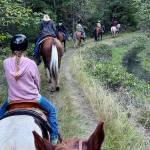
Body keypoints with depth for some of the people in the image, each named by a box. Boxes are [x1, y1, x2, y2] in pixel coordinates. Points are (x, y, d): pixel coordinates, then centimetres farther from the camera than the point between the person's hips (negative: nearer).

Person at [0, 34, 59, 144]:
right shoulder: (31, 63, -20)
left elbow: (11, 80, 3)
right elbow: (37, 82, -6)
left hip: (13, 99, 3)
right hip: (33, 98, -2)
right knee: (51, 109, 23)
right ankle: (54, 136, 25)